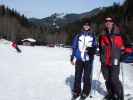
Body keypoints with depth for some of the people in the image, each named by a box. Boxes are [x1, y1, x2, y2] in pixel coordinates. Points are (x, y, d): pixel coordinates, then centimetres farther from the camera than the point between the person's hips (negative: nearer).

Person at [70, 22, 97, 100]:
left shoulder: (92, 36, 8)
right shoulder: (78, 36, 9)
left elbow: (94, 46, 8)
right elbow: (74, 47, 10)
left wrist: (90, 49, -15)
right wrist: (72, 57, 8)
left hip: (88, 59, -1)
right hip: (79, 59, 1)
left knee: (87, 77, 0)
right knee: (77, 76, 5)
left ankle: (85, 93, 12)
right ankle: (76, 92, 17)